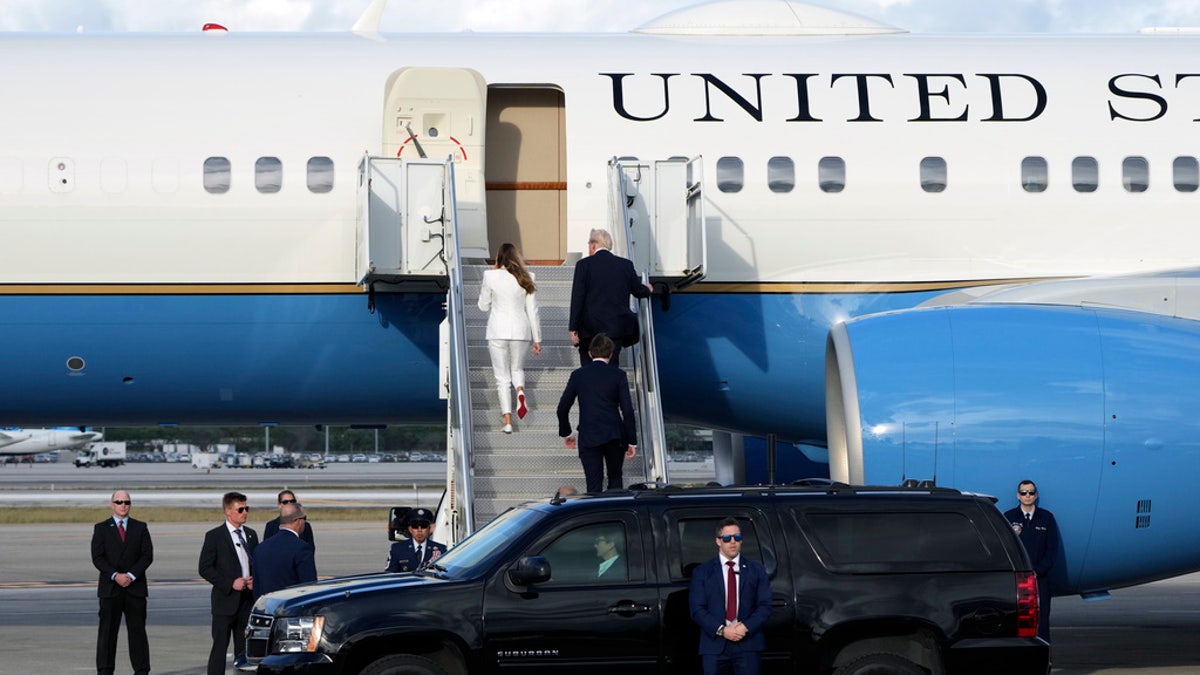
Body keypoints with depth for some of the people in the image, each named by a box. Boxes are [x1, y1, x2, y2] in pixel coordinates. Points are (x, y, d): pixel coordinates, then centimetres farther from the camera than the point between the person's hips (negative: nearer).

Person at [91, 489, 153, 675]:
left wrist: (131, 575, -12)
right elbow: (97, 558, -3)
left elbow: (147, 555, 1)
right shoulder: (101, 528, 6)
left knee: (137, 630, 1)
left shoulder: (140, 528, 9)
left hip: (135, 587, 1)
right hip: (110, 588, -1)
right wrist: (115, 576, -15)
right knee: (107, 631, -1)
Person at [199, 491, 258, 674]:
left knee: (244, 646, 8)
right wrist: (230, 583, -15)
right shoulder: (214, 536, -4)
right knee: (220, 645, -6)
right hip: (225, 600, -5)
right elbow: (205, 568, -7)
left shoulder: (251, 535, 12)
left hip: (248, 598, 5)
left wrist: (254, 580, 0)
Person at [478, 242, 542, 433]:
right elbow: (533, 311, 3)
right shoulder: (526, 279, -1)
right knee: (517, 369, 23)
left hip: (498, 331, -2)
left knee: (502, 377, 6)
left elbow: (483, 306, 3)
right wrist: (537, 339, 9)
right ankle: (520, 391, -11)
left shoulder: (491, 276, -8)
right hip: (520, 331, 2)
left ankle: (508, 421, -3)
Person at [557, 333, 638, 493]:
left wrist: (566, 433, 21)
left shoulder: (578, 375, 2)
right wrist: (632, 441, 1)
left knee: (594, 487, 1)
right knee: (615, 478, 19)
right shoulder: (618, 375, -2)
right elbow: (627, 410, -6)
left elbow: (562, 408, 6)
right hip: (614, 436, 0)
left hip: (588, 438, 0)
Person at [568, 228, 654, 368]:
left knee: (588, 368, 13)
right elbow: (638, 290, 17)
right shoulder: (626, 265, 3)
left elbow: (577, 298, -8)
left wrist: (573, 328, -3)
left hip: (590, 329, -2)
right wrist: (647, 290, 42)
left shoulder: (584, 265, -6)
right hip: (616, 328, 3)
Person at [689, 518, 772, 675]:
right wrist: (721, 630, -12)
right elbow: (697, 609, 0)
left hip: (747, 644, 0)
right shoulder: (702, 572, 8)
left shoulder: (756, 570, 12)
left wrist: (746, 627, -11)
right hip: (715, 644, 0)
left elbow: (765, 606, 5)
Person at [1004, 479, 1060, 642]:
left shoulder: (1047, 518, 11)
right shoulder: (1009, 518, 9)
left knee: (1041, 621, -5)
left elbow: (1052, 550, 7)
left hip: (1040, 578, 0)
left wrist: (1037, 571, -5)